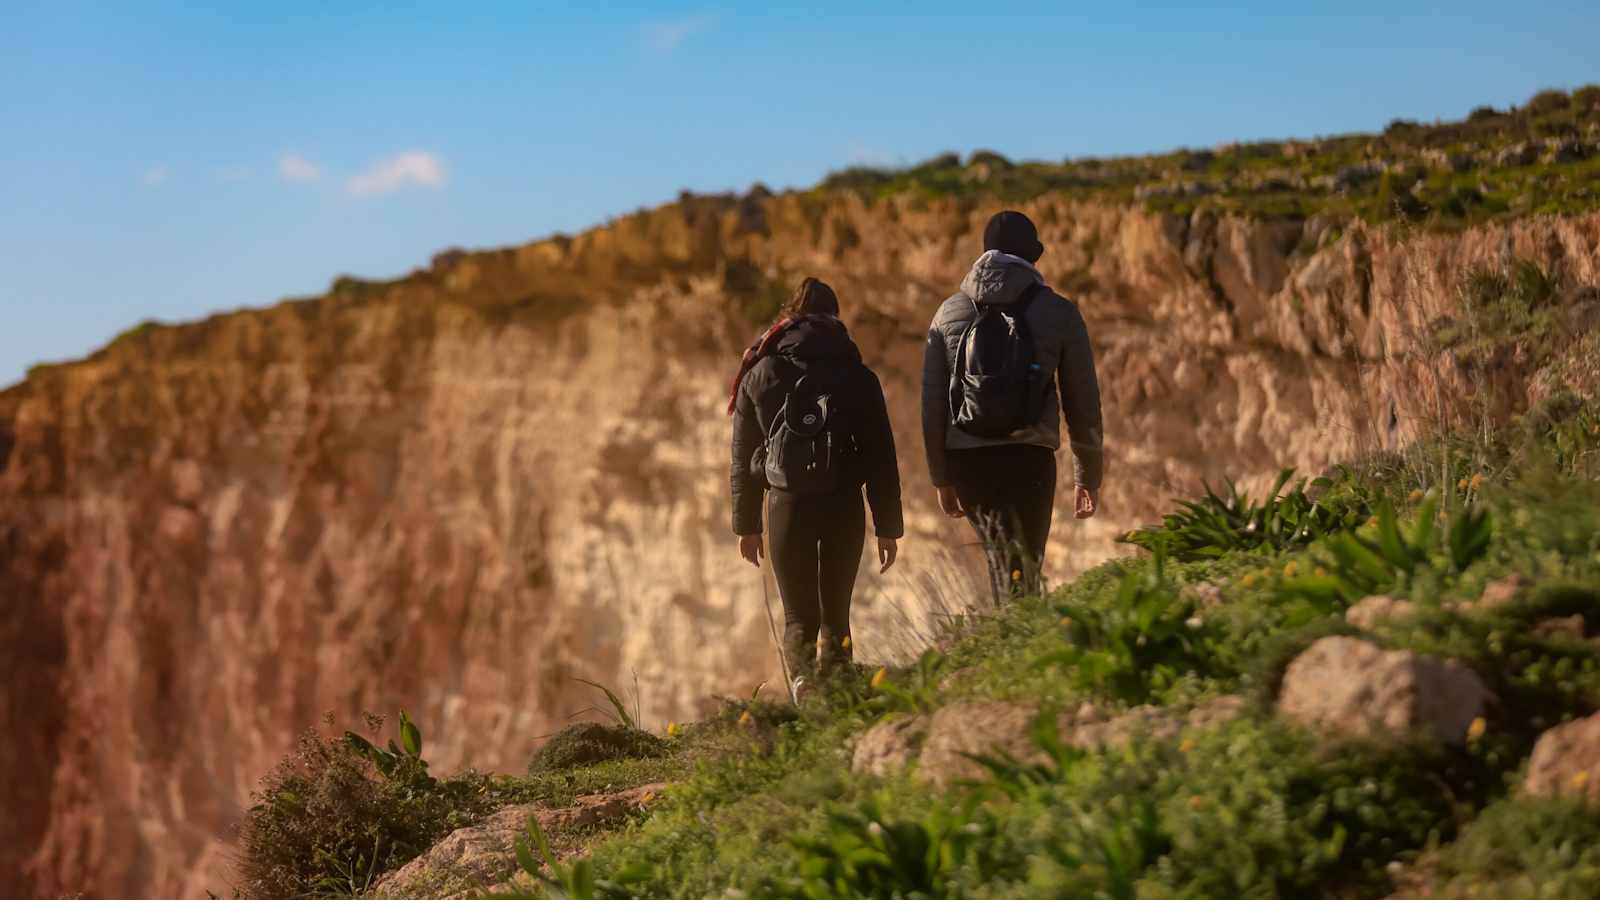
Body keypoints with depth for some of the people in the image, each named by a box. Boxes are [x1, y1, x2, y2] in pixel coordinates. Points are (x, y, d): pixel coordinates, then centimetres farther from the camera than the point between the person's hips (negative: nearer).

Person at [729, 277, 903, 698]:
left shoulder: (760, 374, 6)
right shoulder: (858, 376, 5)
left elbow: (743, 457, 6)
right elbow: (882, 457, 4)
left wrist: (747, 524, 13)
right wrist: (888, 527, 8)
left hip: (787, 505, -1)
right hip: (845, 506, 1)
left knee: (798, 616, 5)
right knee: (835, 614, 14)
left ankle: (804, 689, -20)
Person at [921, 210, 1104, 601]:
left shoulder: (948, 314, 9)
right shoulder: (1059, 313, 3)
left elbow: (932, 404, 8)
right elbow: (1083, 402, 5)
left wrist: (941, 478, 16)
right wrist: (1088, 476, 15)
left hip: (967, 462, 3)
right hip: (1029, 460, -3)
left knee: (1003, 562, 20)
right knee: (1022, 573, -1)